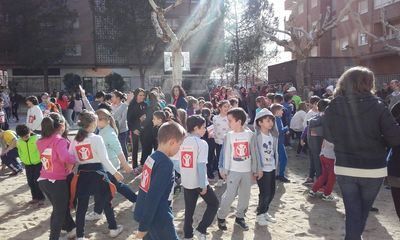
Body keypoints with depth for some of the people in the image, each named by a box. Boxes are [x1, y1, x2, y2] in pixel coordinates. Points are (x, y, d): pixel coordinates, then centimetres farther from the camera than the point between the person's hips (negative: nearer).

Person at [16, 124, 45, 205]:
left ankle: (41, 198, 9)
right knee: (30, 182, 11)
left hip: (38, 163, -5)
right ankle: (35, 198, 24)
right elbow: (20, 152, 14)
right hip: (28, 165, 5)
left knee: (38, 181, -3)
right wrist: (23, 160, 8)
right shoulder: (19, 141, -2)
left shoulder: (36, 138, -18)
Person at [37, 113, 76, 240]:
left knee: (59, 208, 24)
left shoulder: (41, 141, 3)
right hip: (58, 181, -7)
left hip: (43, 181, 7)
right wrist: (73, 160, -16)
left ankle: (71, 229, 41)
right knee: (59, 212, 11)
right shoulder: (59, 140, -18)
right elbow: (65, 157, -35)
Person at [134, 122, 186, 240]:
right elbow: (153, 197, -25)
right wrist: (143, 226, -20)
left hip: (145, 213, 8)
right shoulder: (166, 163, -22)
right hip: (158, 217, -8)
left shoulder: (152, 157, 3)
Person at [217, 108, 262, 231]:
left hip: (247, 171, 2)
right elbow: (225, 154, -2)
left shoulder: (250, 135, -4)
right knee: (229, 195, -1)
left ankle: (240, 217, 30)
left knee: (245, 196, 12)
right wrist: (223, 170, -2)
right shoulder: (229, 136, -5)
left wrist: (258, 169, 3)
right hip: (233, 171, -2)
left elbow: (255, 153, 1)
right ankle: (221, 217, 18)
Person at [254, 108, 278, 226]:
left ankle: (265, 212, 34)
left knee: (271, 192, 13)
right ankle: (260, 215, 20)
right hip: (261, 169, -7)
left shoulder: (273, 135, 5)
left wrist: (276, 164, 13)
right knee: (265, 193, -2)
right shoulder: (256, 136, -16)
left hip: (271, 168, 7)